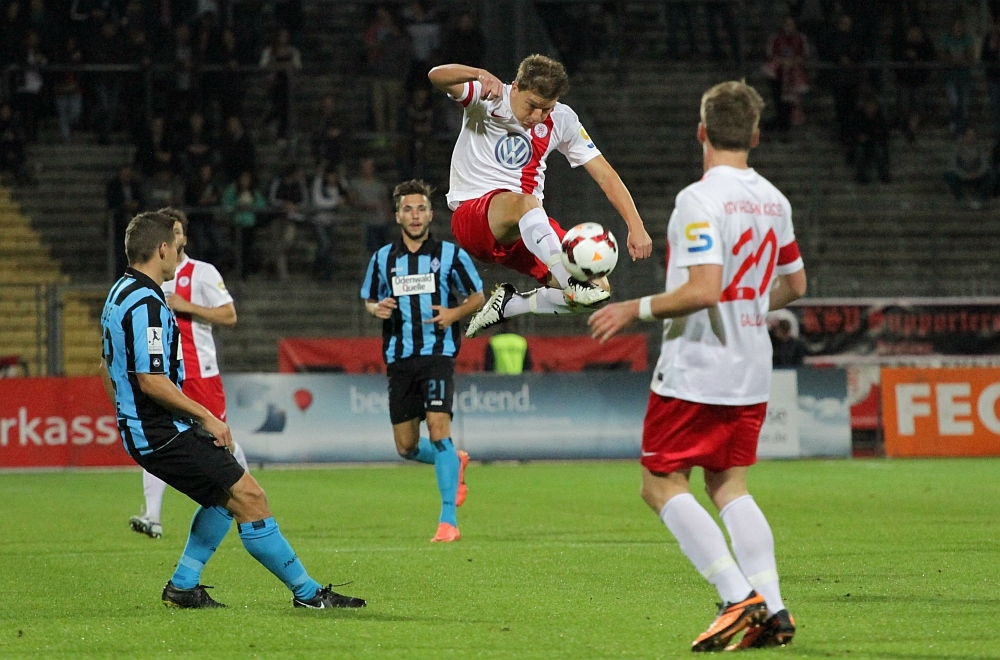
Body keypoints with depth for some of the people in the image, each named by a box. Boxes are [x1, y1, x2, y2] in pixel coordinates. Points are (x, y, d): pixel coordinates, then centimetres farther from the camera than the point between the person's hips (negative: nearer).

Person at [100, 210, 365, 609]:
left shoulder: (120, 295, 14)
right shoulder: (145, 305, -19)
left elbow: (108, 369, 23)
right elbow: (150, 380, -25)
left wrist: (131, 422, 31)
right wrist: (205, 417, -18)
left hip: (139, 429, 11)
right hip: (165, 434, -11)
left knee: (225, 496, 21)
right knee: (248, 496, -11)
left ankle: (182, 587, 20)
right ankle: (308, 593, -9)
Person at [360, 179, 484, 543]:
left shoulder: (450, 254, 0)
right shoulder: (383, 258, 7)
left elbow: (477, 296, 7)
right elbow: (368, 299, 20)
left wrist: (455, 313, -13)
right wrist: (377, 308, -4)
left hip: (438, 353, -4)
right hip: (399, 358, 4)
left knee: (438, 428, -20)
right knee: (407, 447, 5)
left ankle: (448, 520, -19)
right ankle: (455, 463, 39)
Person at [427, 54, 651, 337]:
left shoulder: (562, 120, 3)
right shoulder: (488, 98, -8)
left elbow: (605, 174, 5)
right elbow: (436, 76, -25)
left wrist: (635, 226, -6)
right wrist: (480, 74, -45)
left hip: (528, 228, 5)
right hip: (472, 216, -5)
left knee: (598, 286, -13)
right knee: (522, 202, -42)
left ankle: (508, 304, 4)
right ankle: (572, 283, -50)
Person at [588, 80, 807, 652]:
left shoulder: (700, 200, -16)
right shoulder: (773, 200, 9)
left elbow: (703, 289, -25)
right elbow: (793, 284, 19)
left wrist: (635, 310, -13)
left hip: (695, 372, -7)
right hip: (751, 373, 7)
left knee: (662, 485, 1)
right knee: (730, 485, 13)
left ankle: (740, 597, -12)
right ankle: (773, 611, 0)